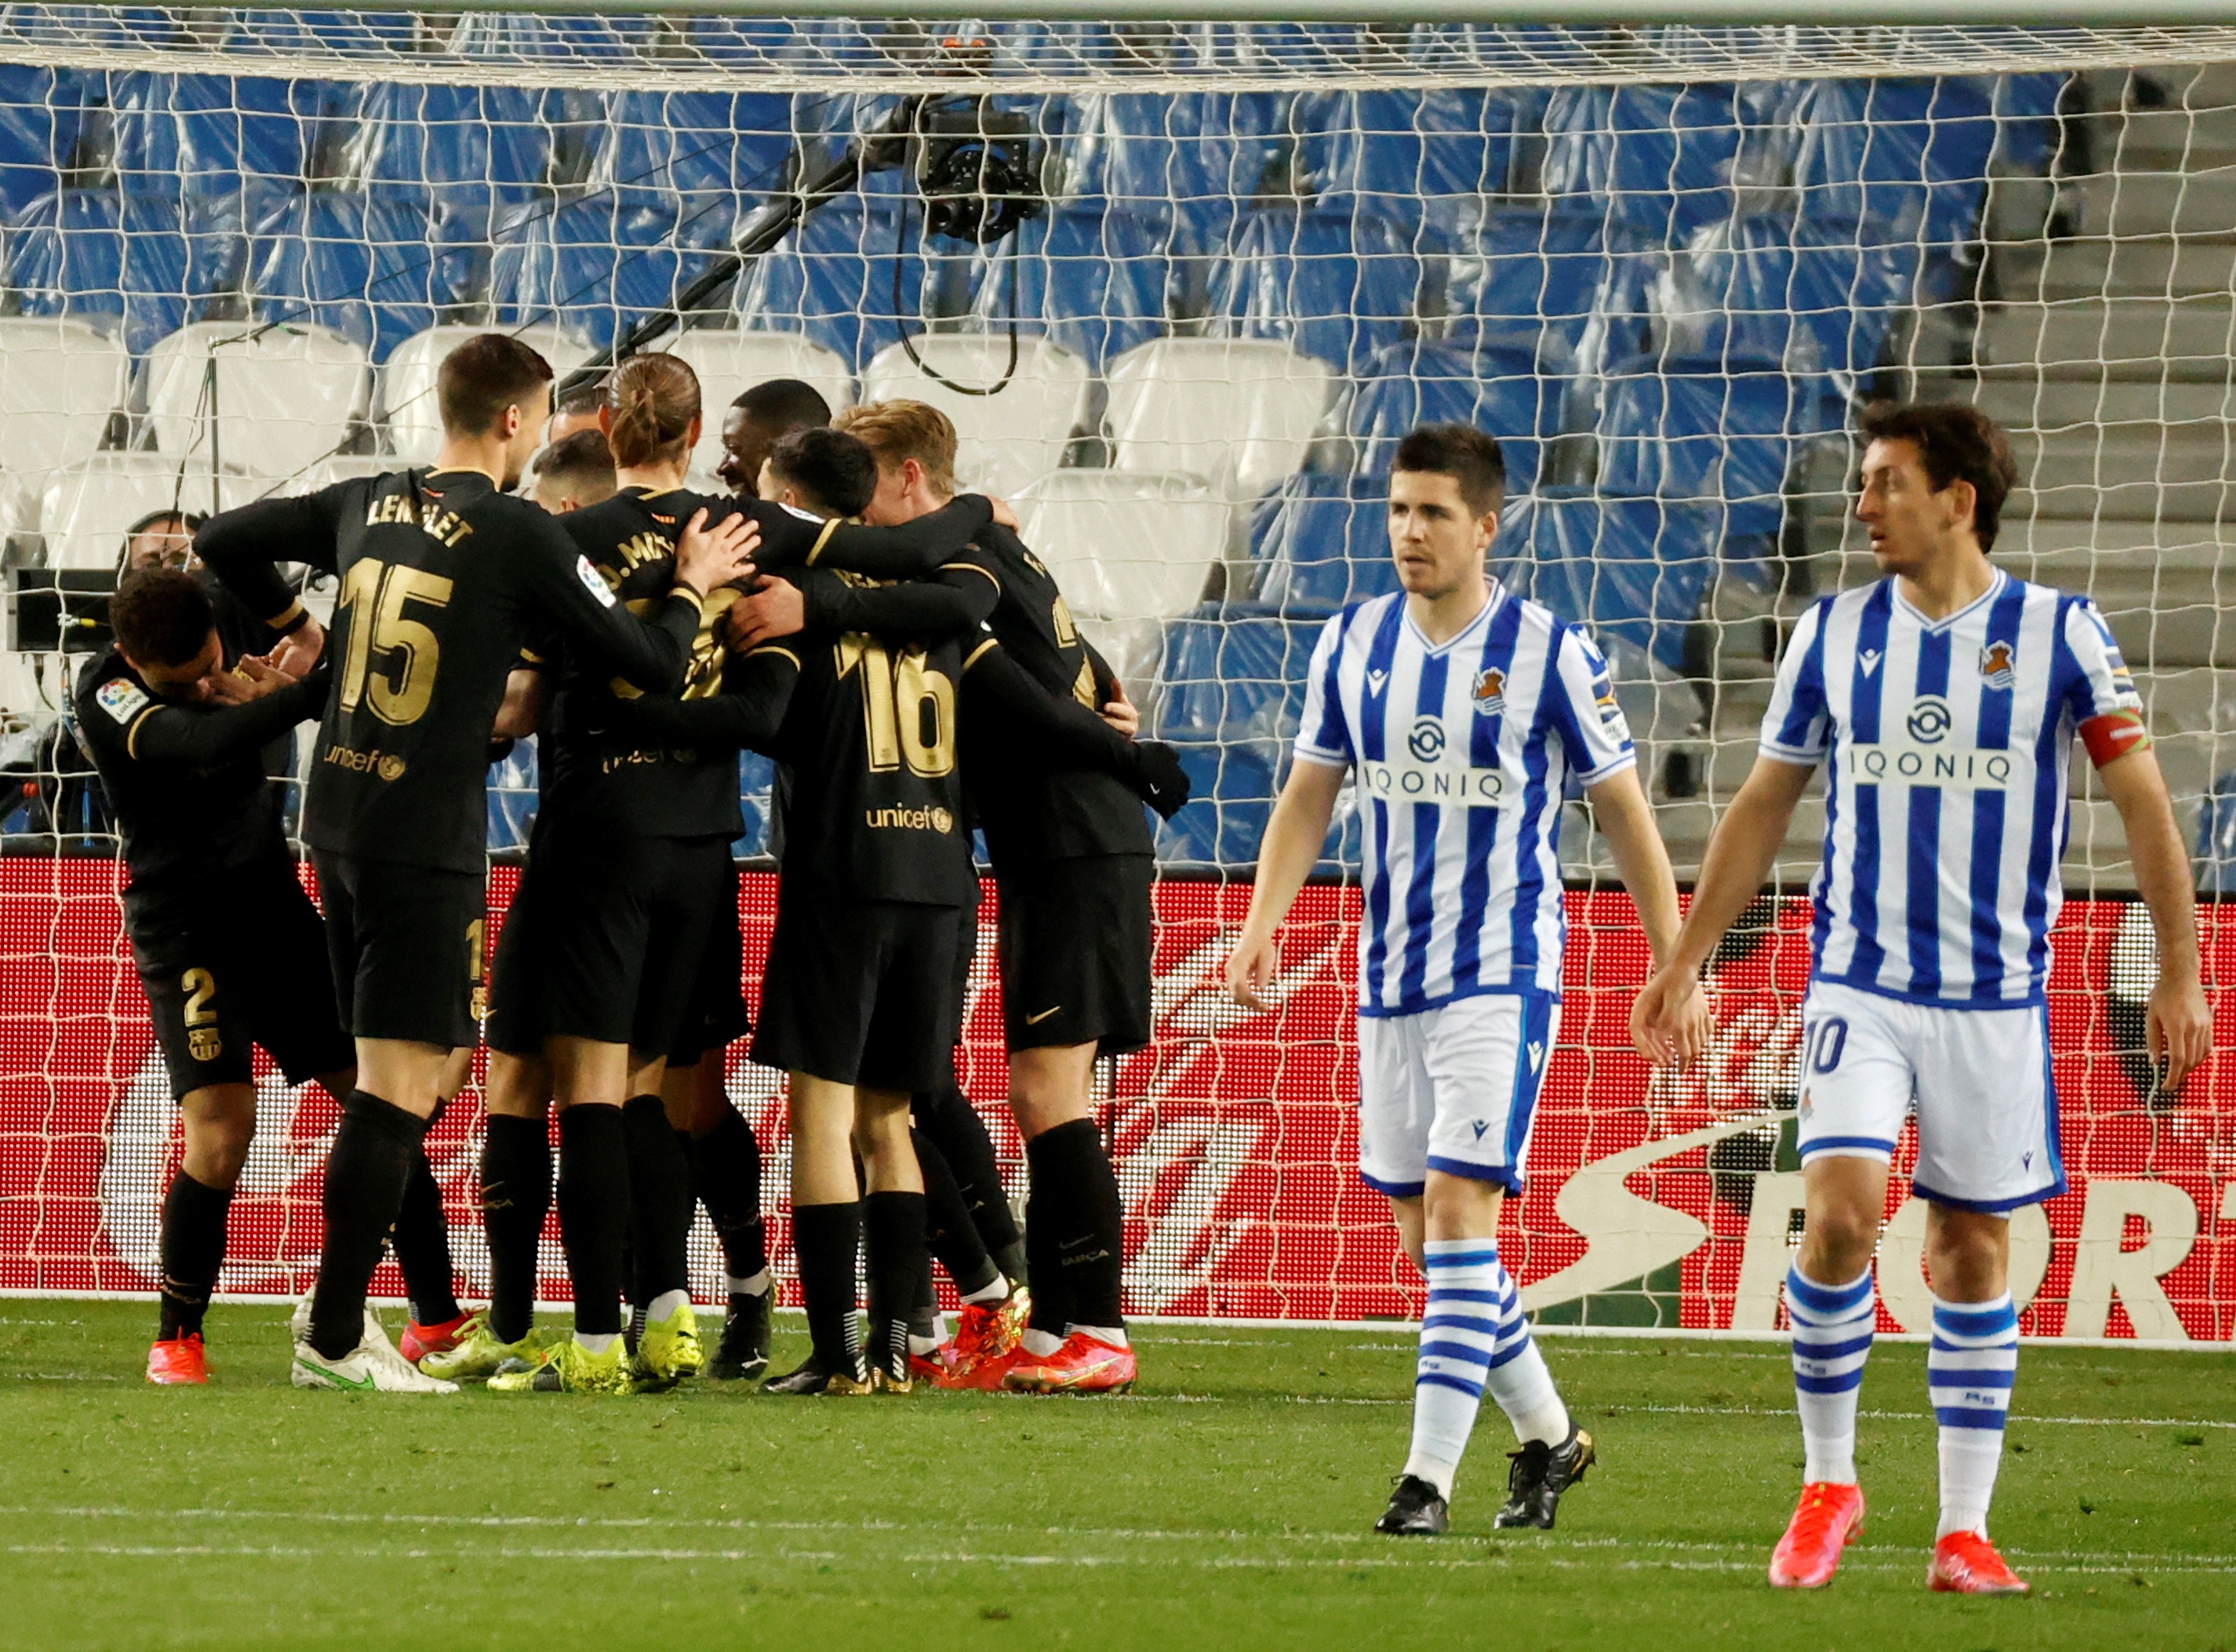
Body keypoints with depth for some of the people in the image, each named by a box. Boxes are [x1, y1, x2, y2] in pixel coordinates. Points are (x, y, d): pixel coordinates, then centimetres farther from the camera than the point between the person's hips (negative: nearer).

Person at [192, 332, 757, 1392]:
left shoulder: (367, 507, 8)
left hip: (335, 819, 8)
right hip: (427, 838, -8)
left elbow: (224, 541, 19)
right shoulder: (520, 537, -10)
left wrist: (288, 622, 34)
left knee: (416, 1067, 19)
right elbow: (650, 664, -6)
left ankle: (344, 1302, 17)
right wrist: (693, 587, 13)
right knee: (399, 1088, -5)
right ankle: (334, 1339, -7)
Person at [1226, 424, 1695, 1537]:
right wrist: (1261, 926, -4)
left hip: (1504, 975, -5)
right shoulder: (1354, 643, 5)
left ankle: (1430, 1475, -16)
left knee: (1459, 1210, -16)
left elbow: (1623, 811, -1)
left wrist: (1676, 967, -2)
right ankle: (1547, 1436, 27)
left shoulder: (1550, 653, -8)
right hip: (1390, 976, 5)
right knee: (1422, 1229, 9)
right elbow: (1307, 798, 11)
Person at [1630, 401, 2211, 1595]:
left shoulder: (2060, 635, -3)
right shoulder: (1834, 635, 4)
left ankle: (1964, 1531, 11)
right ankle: (1827, 1483, 1)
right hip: (1858, 987, 1)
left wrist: (2178, 977, -5)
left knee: (1972, 1250, 4)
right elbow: (1762, 806, 13)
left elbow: (2143, 803, 0)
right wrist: (1685, 961, 11)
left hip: (1996, 1000, -1)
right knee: (1839, 1209, -16)